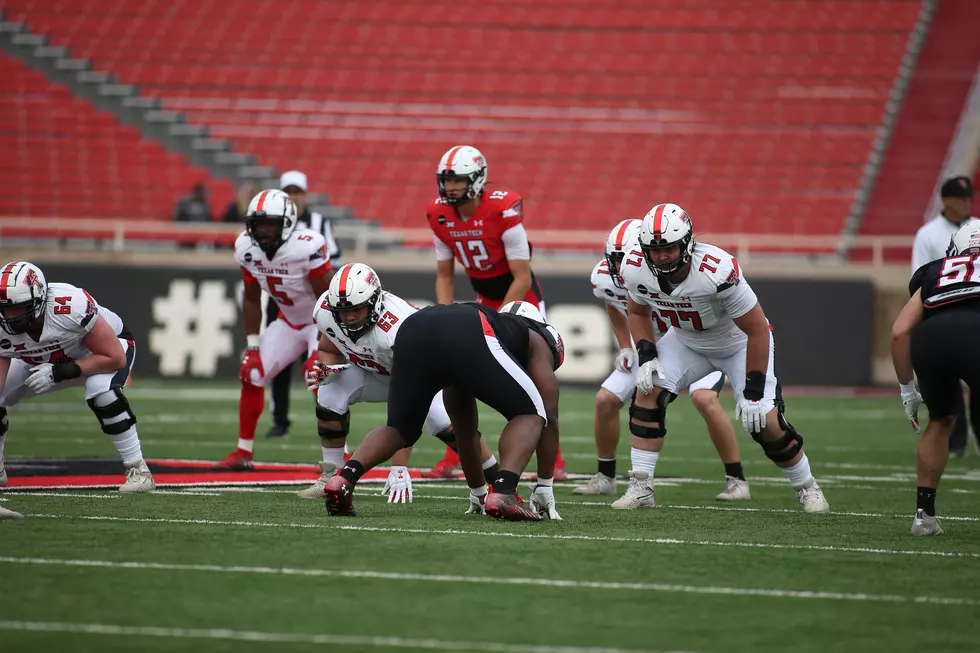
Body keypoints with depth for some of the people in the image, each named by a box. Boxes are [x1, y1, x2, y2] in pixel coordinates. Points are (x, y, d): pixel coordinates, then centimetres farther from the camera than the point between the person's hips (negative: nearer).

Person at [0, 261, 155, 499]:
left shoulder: (71, 307, -41)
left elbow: (115, 358, -32)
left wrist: (61, 373, -39)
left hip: (107, 348, -5)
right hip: (47, 362, 5)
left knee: (100, 391, -37)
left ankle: (139, 470, -25)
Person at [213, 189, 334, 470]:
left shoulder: (306, 247, -32)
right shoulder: (247, 248, -13)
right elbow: (252, 298, 0)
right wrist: (252, 344, -1)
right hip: (289, 321, 6)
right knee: (252, 373, 0)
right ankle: (243, 452, 15)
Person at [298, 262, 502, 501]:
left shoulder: (398, 331, -43)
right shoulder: (325, 311, -26)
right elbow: (330, 350, -1)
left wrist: (399, 469, -45)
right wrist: (327, 369, -28)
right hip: (372, 370, 5)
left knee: (444, 423, -27)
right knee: (329, 396, -19)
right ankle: (331, 477, -3)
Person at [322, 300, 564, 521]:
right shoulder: (535, 339, 35)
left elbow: (465, 431, 52)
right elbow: (549, 418, 28)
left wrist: (478, 493, 60)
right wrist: (545, 490, 33)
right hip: (469, 337, -5)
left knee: (401, 428, 24)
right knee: (530, 414, 15)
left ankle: (344, 478, -2)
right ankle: (503, 493, -6)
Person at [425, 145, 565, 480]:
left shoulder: (503, 210, -27)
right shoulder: (440, 216, -9)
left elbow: (522, 279, -22)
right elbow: (445, 276, 3)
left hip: (522, 299, -5)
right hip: (486, 299, 5)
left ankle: (556, 462, -1)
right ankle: (451, 459, 3)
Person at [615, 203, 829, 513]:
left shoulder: (718, 272, -40)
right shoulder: (636, 269, -24)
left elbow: (757, 330, -29)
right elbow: (638, 312, 1)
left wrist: (753, 391, -25)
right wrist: (646, 356, -15)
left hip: (739, 344, -4)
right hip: (687, 341, 4)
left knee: (765, 421, -12)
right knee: (648, 392, -16)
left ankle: (807, 487, 13)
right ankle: (640, 488, -8)